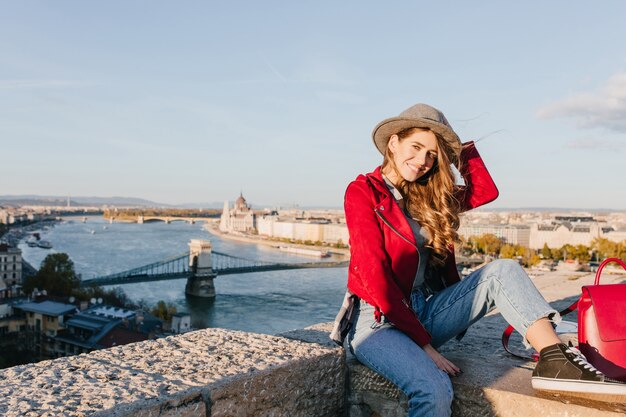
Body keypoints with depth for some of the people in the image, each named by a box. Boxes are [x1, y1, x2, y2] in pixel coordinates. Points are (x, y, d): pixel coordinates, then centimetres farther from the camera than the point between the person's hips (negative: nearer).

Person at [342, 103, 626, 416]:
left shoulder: (429, 197, 12)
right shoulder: (363, 191, -9)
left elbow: (485, 191, 18)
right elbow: (374, 276, -16)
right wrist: (424, 345, -17)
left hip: (425, 312, 7)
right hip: (380, 320, -6)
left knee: (502, 271, -10)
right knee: (435, 390, -34)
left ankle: (554, 360, -25)